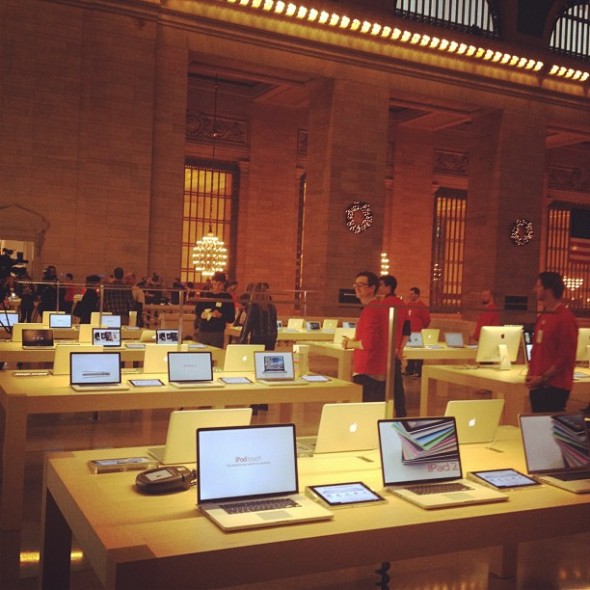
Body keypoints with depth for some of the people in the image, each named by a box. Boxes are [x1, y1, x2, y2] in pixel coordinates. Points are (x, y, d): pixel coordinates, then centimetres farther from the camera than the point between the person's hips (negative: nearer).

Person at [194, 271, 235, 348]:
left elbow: (231, 318, -2)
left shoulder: (227, 297, -1)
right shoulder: (205, 294, 7)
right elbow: (197, 311, 16)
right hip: (202, 331, 3)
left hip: (217, 333, -3)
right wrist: (201, 314, -6)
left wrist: (220, 315, -19)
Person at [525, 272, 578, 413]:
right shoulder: (542, 317, 12)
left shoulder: (566, 319, -13)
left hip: (555, 387, -8)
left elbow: (566, 357, -16)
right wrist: (530, 373, 7)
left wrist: (543, 378, -14)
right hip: (538, 385, 8)